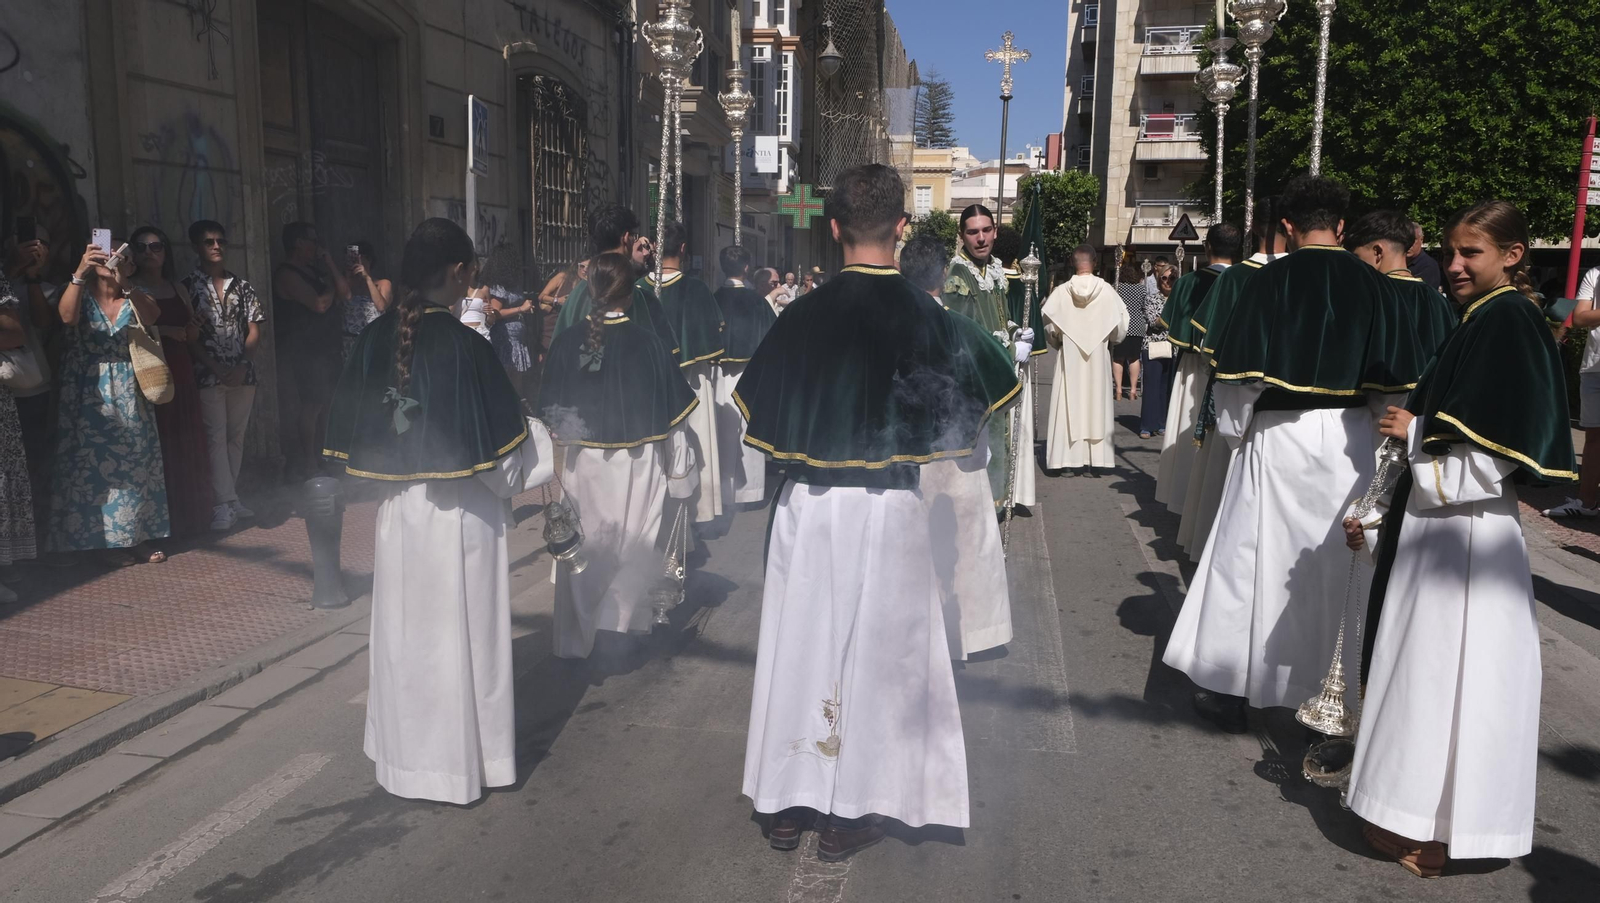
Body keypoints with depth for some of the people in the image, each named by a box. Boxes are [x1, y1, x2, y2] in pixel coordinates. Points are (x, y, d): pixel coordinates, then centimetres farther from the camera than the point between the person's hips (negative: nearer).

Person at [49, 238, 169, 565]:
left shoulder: (132, 297, 5)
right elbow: (67, 316, -23)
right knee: (93, 463, -2)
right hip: (88, 395, -2)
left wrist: (123, 281, -35)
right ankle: (107, 540, 5)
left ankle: (137, 536, 13)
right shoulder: (82, 295, 0)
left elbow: (150, 316, -18)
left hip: (128, 393, 2)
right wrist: (79, 274, -37)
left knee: (134, 462, 5)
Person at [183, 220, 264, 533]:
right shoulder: (188, 286, 0)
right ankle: (224, 504, -4)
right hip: (208, 375, -3)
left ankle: (231, 498, 17)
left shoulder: (242, 286, 11)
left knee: (236, 437, 8)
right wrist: (218, 369, -14)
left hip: (242, 374, 4)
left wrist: (242, 365, -7)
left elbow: (254, 331, 8)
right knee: (216, 437, -4)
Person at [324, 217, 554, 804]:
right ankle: (459, 763, 22)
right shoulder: (462, 346, -19)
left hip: (396, 512, 6)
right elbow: (498, 449, -15)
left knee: (405, 635, 18)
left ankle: (404, 754, 34)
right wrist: (538, 452, 4)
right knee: (460, 638, 8)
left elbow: (350, 433, 6)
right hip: (458, 517, -6)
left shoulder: (376, 337, -2)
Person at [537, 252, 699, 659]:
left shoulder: (566, 344, -5)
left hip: (579, 466, 2)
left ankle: (576, 641, 25)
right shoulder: (649, 344, -10)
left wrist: (559, 459, 15)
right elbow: (673, 415, -5)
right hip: (635, 468, -2)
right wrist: (680, 473, 5)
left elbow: (551, 415, 2)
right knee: (631, 556, 11)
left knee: (583, 555, 14)